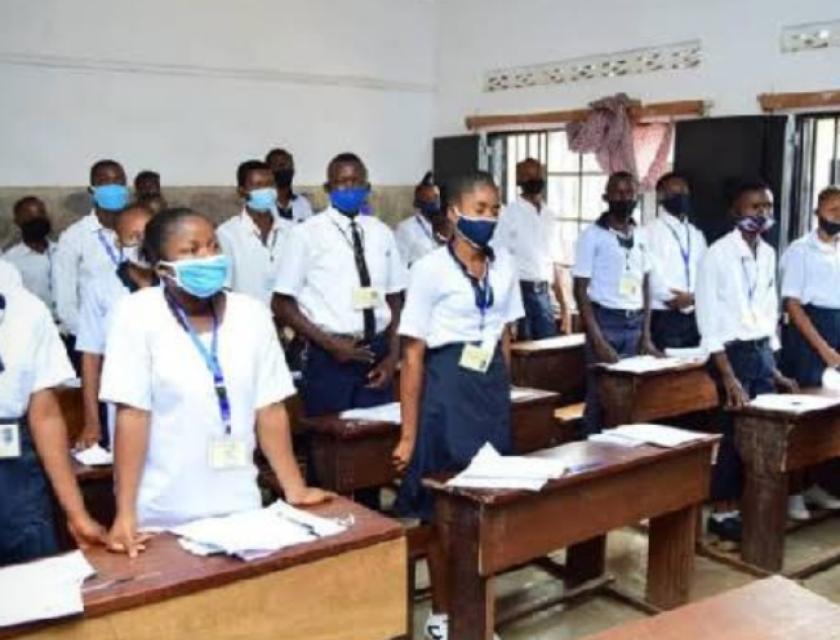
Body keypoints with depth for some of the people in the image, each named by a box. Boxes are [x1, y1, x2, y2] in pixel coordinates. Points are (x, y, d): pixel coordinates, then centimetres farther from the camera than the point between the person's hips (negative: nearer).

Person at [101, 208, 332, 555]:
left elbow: (269, 409, 3)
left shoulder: (252, 313, 0)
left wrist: (295, 488, 2)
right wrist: (125, 514, -15)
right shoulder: (136, 314, -9)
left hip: (238, 505, 3)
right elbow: (132, 414, -12)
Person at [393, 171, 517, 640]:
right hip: (447, 388, -5)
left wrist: (502, 393, 13)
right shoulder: (432, 268, -11)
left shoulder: (505, 267, 5)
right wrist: (408, 435, -10)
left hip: (493, 387, 5)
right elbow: (413, 355, -10)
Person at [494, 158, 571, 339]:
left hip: (544, 293, 6)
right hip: (519, 290, -5)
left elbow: (555, 263, 17)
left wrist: (563, 305, 13)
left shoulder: (550, 216, 13)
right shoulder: (509, 214, -5)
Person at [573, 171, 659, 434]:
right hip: (606, 321, -4)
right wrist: (598, 340, -14)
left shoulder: (640, 236, 10)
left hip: (635, 323, 5)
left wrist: (646, 335, 6)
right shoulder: (592, 235, -5)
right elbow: (581, 290, -8)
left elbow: (645, 286, 15)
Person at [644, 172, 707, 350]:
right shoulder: (650, 232, -3)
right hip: (664, 317, -6)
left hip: (694, 317, 6)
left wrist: (693, 297, -7)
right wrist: (679, 300, -10)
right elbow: (653, 274, -11)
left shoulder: (697, 235, 18)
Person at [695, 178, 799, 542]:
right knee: (735, 433, -1)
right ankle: (722, 513, 14)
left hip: (763, 352, 6)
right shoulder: (718, 255, -12)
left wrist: (774, 370, 15)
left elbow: (769, 314, 15)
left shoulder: (769, 254, 9)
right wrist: (728, 376, -19)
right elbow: (709, 321, -15)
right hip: (734, 352, -6)